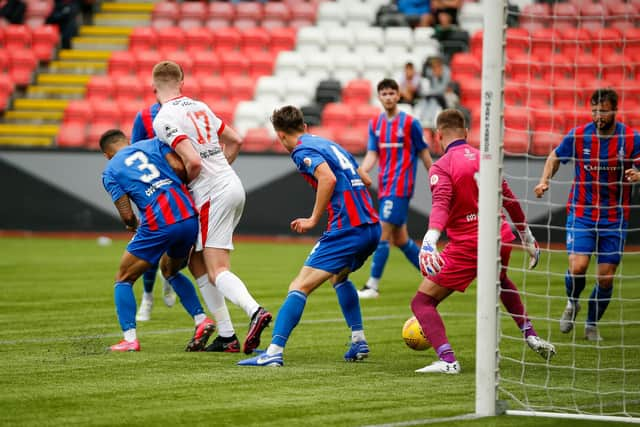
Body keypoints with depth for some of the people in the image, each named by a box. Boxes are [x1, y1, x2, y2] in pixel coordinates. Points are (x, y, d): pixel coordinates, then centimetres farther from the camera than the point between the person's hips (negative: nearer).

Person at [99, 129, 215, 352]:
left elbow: (127, 216, 2)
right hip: (189, 217, 4)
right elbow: (179, 167, 1)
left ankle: (130, 339, 0)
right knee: (170, 271, 31)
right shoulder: (153, 144, 18)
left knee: (123, 279, 14)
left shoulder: (110, 171, 10)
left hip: (158, 225, -4)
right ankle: (201, 320, 16)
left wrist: (132, 225, 24)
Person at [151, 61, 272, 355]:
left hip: (213, 196, -8)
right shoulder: (199, 107, 14)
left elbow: (193, 162, -20)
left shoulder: (164, 119, -11)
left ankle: (254, 311, -35)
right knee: (196, 261, 17)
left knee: (218, 272, -11)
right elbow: (235, 140, 22)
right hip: (232, 185, 8)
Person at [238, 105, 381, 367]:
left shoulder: (302, 151, -4)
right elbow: (366, 180, 25)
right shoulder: (329, 144, 22)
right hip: (372, 226, 9)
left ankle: (274, 352, -22)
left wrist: (313, 219, -14)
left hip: (347, 228, -9)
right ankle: (359, 343, 28)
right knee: (339, 277, 33)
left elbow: (328, 178, -22)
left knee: (299, 287, -11)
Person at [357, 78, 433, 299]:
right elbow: (372, 155, 6)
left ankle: (373, 285, -9)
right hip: (384, 187, 7)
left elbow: (424, 153, 2)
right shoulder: (375, 124, 10)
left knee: (383, 233, -12)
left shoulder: (410, 123, -5)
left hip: (400, 187, -7)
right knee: (399, 239, 10)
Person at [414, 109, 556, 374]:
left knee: (422, 302, -2)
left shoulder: (441, 167, -6)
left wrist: (430, 239, -39)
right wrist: (526, 236, 32)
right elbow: (509, 199, 20)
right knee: (502, 283, 40)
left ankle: (447, 359, -22)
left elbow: (441, 204, -25)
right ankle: (530, 335, 33)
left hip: (467, 247, -6)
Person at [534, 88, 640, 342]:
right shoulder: (578, 136, -4)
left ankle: (592, 325, 25)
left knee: (606, 278, 1)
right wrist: (544, 181, -4)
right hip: (581, 213, 0)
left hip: (614, 217, 1)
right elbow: (555, 157, 12)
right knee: (577, 266, -17)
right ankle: (572, 304, 16)